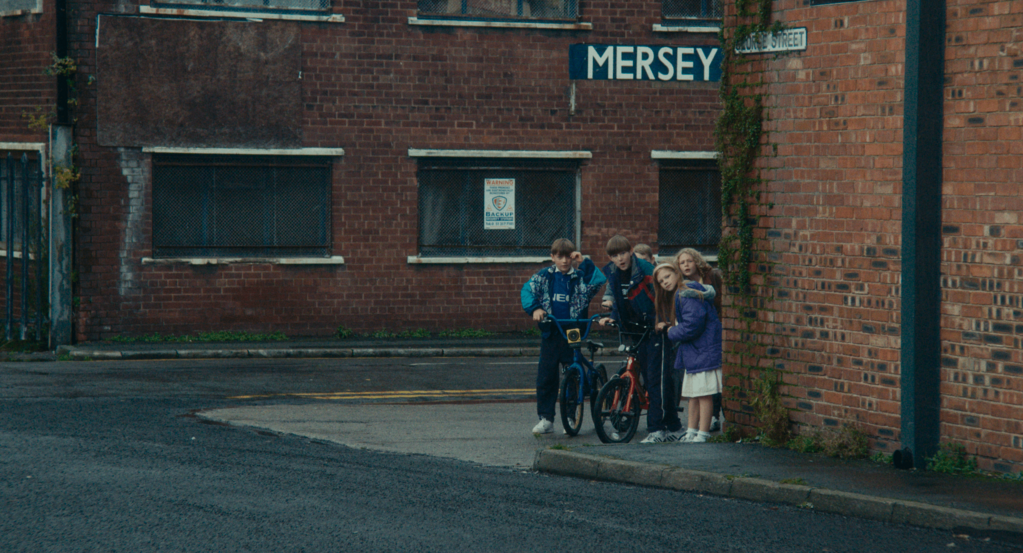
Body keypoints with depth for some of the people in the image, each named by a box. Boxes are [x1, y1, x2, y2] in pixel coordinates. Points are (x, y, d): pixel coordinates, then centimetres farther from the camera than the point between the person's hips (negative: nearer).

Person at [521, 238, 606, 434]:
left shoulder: (580, 276, 1)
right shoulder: (544, 276, 5)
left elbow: (598, 282, -15)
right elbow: (527, 290, 0)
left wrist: (584, 262, -16)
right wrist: (534, 308, -15)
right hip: (550, 332, 1)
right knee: (546, 376, 1)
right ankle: (546, 418, 8)